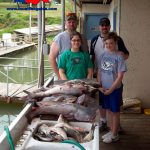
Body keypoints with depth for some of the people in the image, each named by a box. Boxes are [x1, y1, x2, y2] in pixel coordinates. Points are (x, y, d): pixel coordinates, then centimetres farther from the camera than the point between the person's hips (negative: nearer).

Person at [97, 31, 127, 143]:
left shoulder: (119, 57, -12)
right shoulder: (103, 56, 4)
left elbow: (120, 77, -13)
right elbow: (99, 72, 9)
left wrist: (110, 90, -13)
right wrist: (99, 86, -1)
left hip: (115, 89, -5)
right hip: (104, 88, 5)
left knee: (115, 111, 6)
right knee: (109, 110, 16)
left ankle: (115, 135, 19)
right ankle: (112, 131, 31)